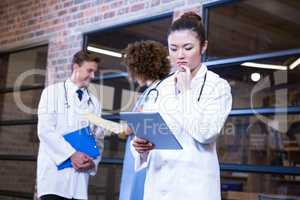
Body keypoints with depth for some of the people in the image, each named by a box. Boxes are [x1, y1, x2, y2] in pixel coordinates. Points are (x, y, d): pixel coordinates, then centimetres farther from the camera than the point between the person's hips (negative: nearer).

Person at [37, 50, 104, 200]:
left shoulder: (94, 103, 16)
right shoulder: (53, 92, 4)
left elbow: (98, 138, 13)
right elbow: (45, 130, -7)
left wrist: (92, 161, -7)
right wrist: (71, 154, -16)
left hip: (80, 172, 4)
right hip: (54, 171, -4)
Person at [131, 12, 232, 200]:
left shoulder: (218, 86, -4)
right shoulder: (162, 87, 10)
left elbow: (205, 133, -18)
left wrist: (186, 90, -10)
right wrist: (139, 144, -14)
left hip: (194, 184, -4)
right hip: (158, 181, 4)